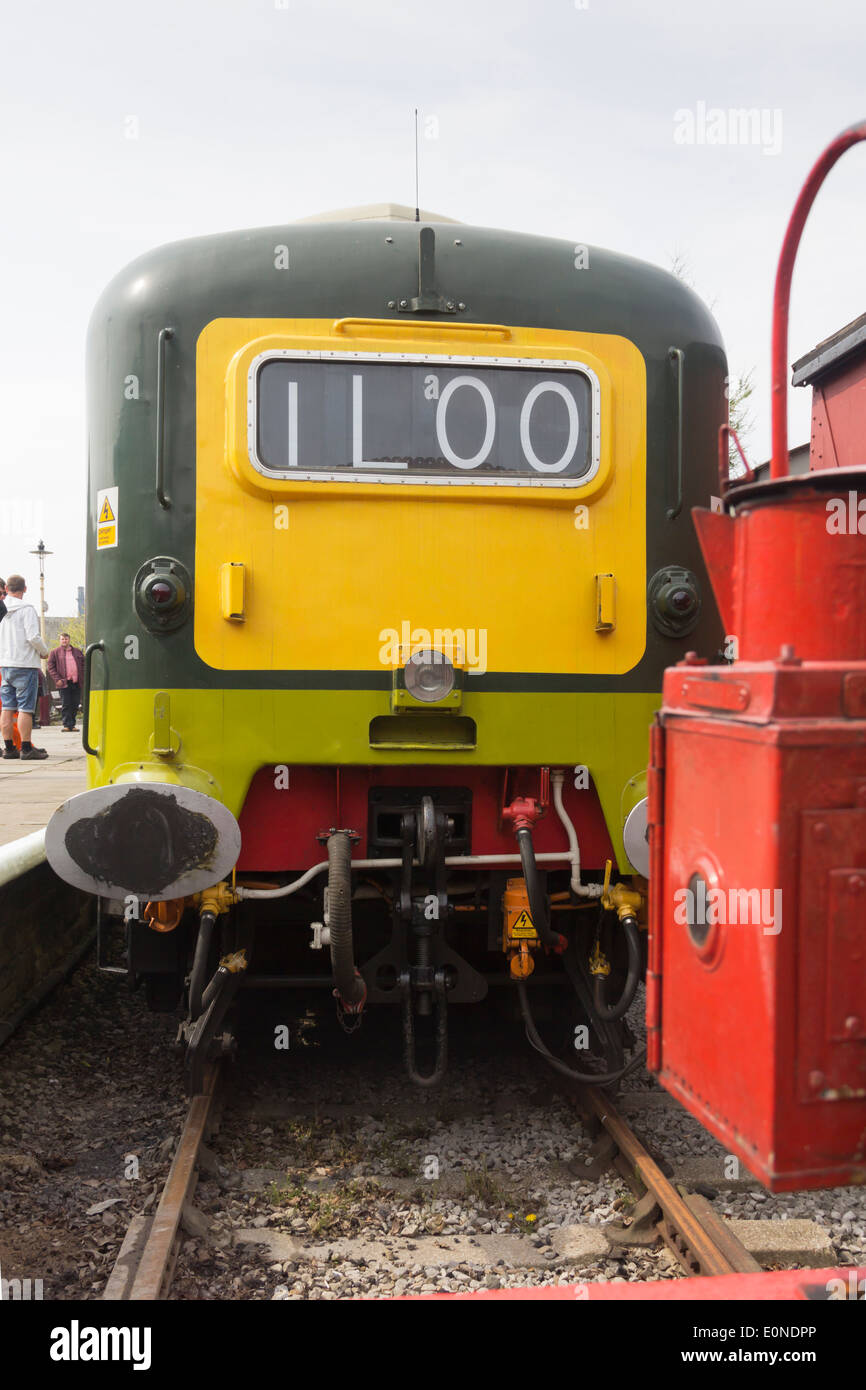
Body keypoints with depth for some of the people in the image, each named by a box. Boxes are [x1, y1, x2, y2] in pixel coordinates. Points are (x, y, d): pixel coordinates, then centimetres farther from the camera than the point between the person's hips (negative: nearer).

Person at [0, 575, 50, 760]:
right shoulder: (26, 609, -8)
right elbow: (33, 637, -16)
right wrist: (44, 652, 2)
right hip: (25, 664, -6)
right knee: (25, 708, -4)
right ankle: (26, 748, -5)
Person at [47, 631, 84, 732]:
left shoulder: (78, 651, 14)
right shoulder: (55, 652, 5)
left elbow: (84, 664, 16)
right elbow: (50, 666, 1)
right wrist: (57, 679, -10)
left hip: (77, 683, 3)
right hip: (64, 683, -3)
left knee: (75, 705, 4)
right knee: (66, 705, -4)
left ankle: (72, 724, 12)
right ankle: (67, 725, -1)